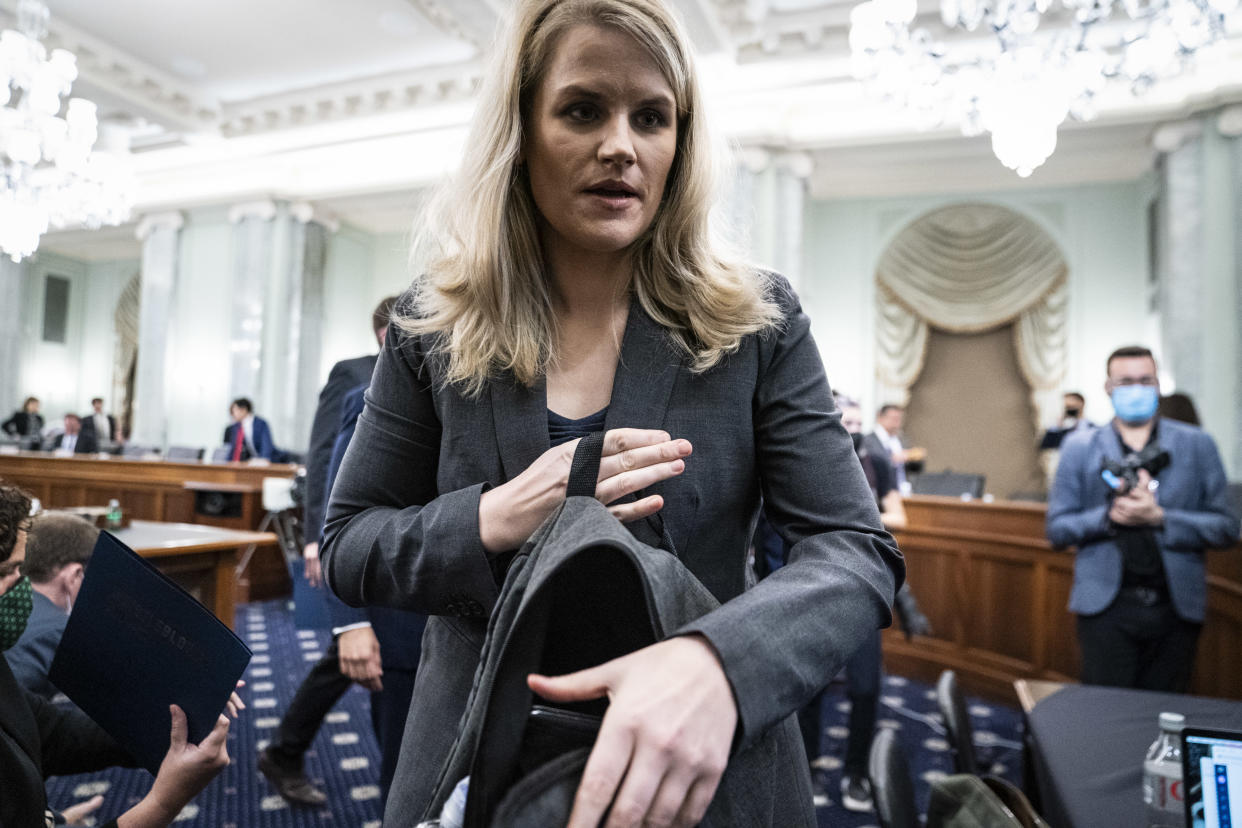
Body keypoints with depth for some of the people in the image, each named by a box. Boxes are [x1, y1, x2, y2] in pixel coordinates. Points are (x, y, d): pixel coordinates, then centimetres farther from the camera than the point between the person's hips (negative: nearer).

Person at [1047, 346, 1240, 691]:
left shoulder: (1197, 445, 7)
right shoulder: (1079, 447, 5)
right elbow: (1057, 529, 3)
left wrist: (1159, 517, -12)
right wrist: (1109, 515, -14)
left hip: (1175, 609, 1)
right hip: (1106, 607, -1)